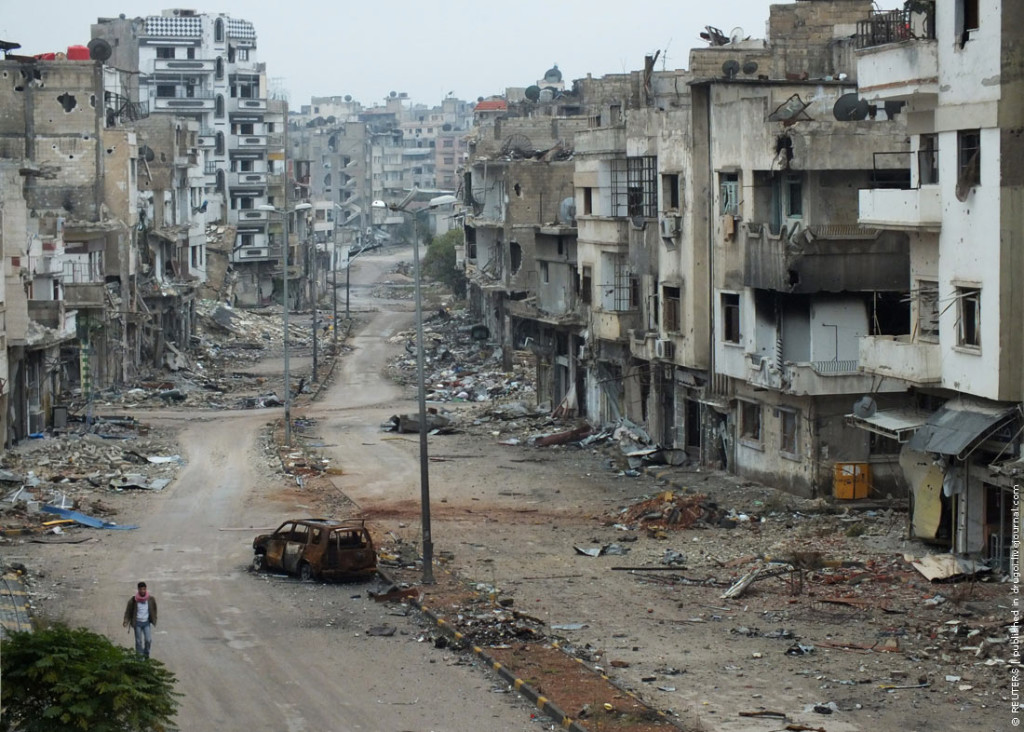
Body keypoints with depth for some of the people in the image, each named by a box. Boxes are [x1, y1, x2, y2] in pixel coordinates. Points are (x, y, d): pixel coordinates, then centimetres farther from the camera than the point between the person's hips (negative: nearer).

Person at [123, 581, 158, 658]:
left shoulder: (151, 599, -6)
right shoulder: (134, 600, -11)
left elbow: (154, 611, 9)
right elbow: (128, 611, -2)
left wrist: (154, 620, 10)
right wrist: (126, 621, -10)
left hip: (146, 622, 1)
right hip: (137, 623, -1)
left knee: (148, 640, -3)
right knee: (138, 641, 2)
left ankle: (146, 654, 20)